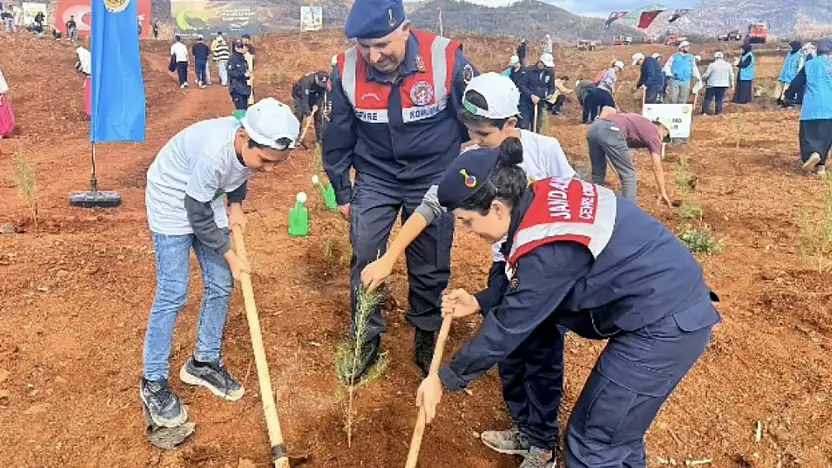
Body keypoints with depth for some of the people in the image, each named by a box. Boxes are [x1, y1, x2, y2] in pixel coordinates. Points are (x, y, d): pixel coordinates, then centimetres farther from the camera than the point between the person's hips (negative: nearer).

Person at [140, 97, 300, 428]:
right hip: (172, 202, -7)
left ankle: (204, 362, 25)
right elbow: (197, 214, -25)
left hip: (206, 201, 7)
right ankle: (153, 383, 8)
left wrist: (236, 206, -7)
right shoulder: (214, 152, -38)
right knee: (172, 294, -8)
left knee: (220, 285, 7)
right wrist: (230, 256, -16)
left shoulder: (253, 147, -19)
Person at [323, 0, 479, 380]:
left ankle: (426, 337, 32)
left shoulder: (446, 60, -21)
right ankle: (367, 339, 22)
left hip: (433, 180, -1)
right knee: (364, 259, 1)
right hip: (375, 179, 2)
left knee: (431, 268, 8)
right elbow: (338, 135, 2)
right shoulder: (346, 70, -14)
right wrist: (342, 192, 7)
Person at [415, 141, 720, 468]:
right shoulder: (545, 198, -1)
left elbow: (509, 326, -17)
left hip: (663, 326, -9)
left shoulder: (547, 247, -28)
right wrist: (479, 302, 13)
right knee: (618, 434, 23)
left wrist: (446, 380, -5)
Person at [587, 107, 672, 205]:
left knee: (597, 175, 20)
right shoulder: (653, 132, 19)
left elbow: (607, 109, 32)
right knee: (629, 175, 6)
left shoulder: (640, 123, 38)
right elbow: (657, 167, 16)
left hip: (593, 128, 7)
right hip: (611, 131, -7)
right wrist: (663, 192, 22)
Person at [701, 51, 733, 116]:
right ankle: (718, 113, 7)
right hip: (723, 85, 4)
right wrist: (731, 83, 25)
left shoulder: (712, 65, -10)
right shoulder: (728, 65, 5)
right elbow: (731, 75, 12)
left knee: (708, 99, 2)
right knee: (719, 100, 9)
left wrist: (703, 79, 12)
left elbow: (706, 75, -8)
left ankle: (705, 112, -3)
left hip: (712, 85, -4)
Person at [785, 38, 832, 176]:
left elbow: (796, 83, 12)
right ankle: (820, 164, 5)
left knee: (808, 135, 2)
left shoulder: (810, 64, 9)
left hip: (812, 107, -1)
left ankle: (812, 154, -27)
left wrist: (789, 96, 28)